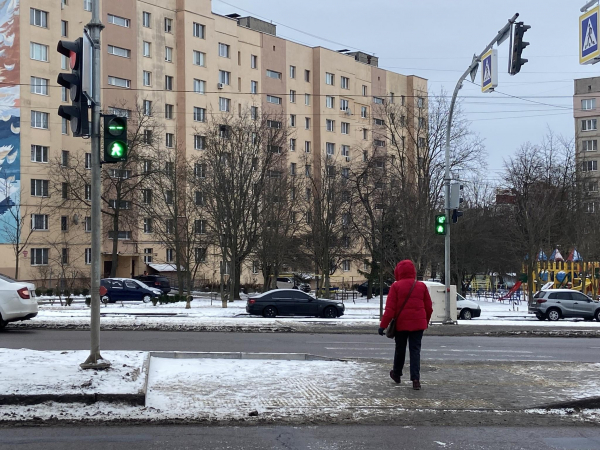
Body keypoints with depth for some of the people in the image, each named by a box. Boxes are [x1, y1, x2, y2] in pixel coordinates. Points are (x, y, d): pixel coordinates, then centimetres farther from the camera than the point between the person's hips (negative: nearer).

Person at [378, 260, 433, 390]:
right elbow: (429, 307, 8)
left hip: (401, 324, -1)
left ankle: (396, 374, 33)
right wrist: (426, 321, 24)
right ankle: (415, 379, -10)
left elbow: (390, 308, -11)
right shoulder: (421, 286, 2)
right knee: (415, 350, 1)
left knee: (400, 349, 16)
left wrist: (383, 325, -8)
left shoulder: (396, 286, -7)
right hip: (418, 324, 1)